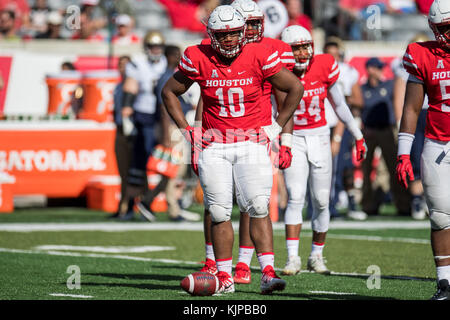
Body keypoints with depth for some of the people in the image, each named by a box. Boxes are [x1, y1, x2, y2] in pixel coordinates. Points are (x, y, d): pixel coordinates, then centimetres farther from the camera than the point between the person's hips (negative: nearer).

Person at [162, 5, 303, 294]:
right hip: (213, 147, 1)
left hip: (251, 143, -1)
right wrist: (187, 131, 3)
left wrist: (276, 128, 1)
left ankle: (268, 273, -12)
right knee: (220, 213, 0)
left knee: (259, 208, -12)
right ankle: (225, 278, 7)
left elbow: (295, 88, 4)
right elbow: (170, 92, 9)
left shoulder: (258, 57, -8)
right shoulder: (199, 59, -6)